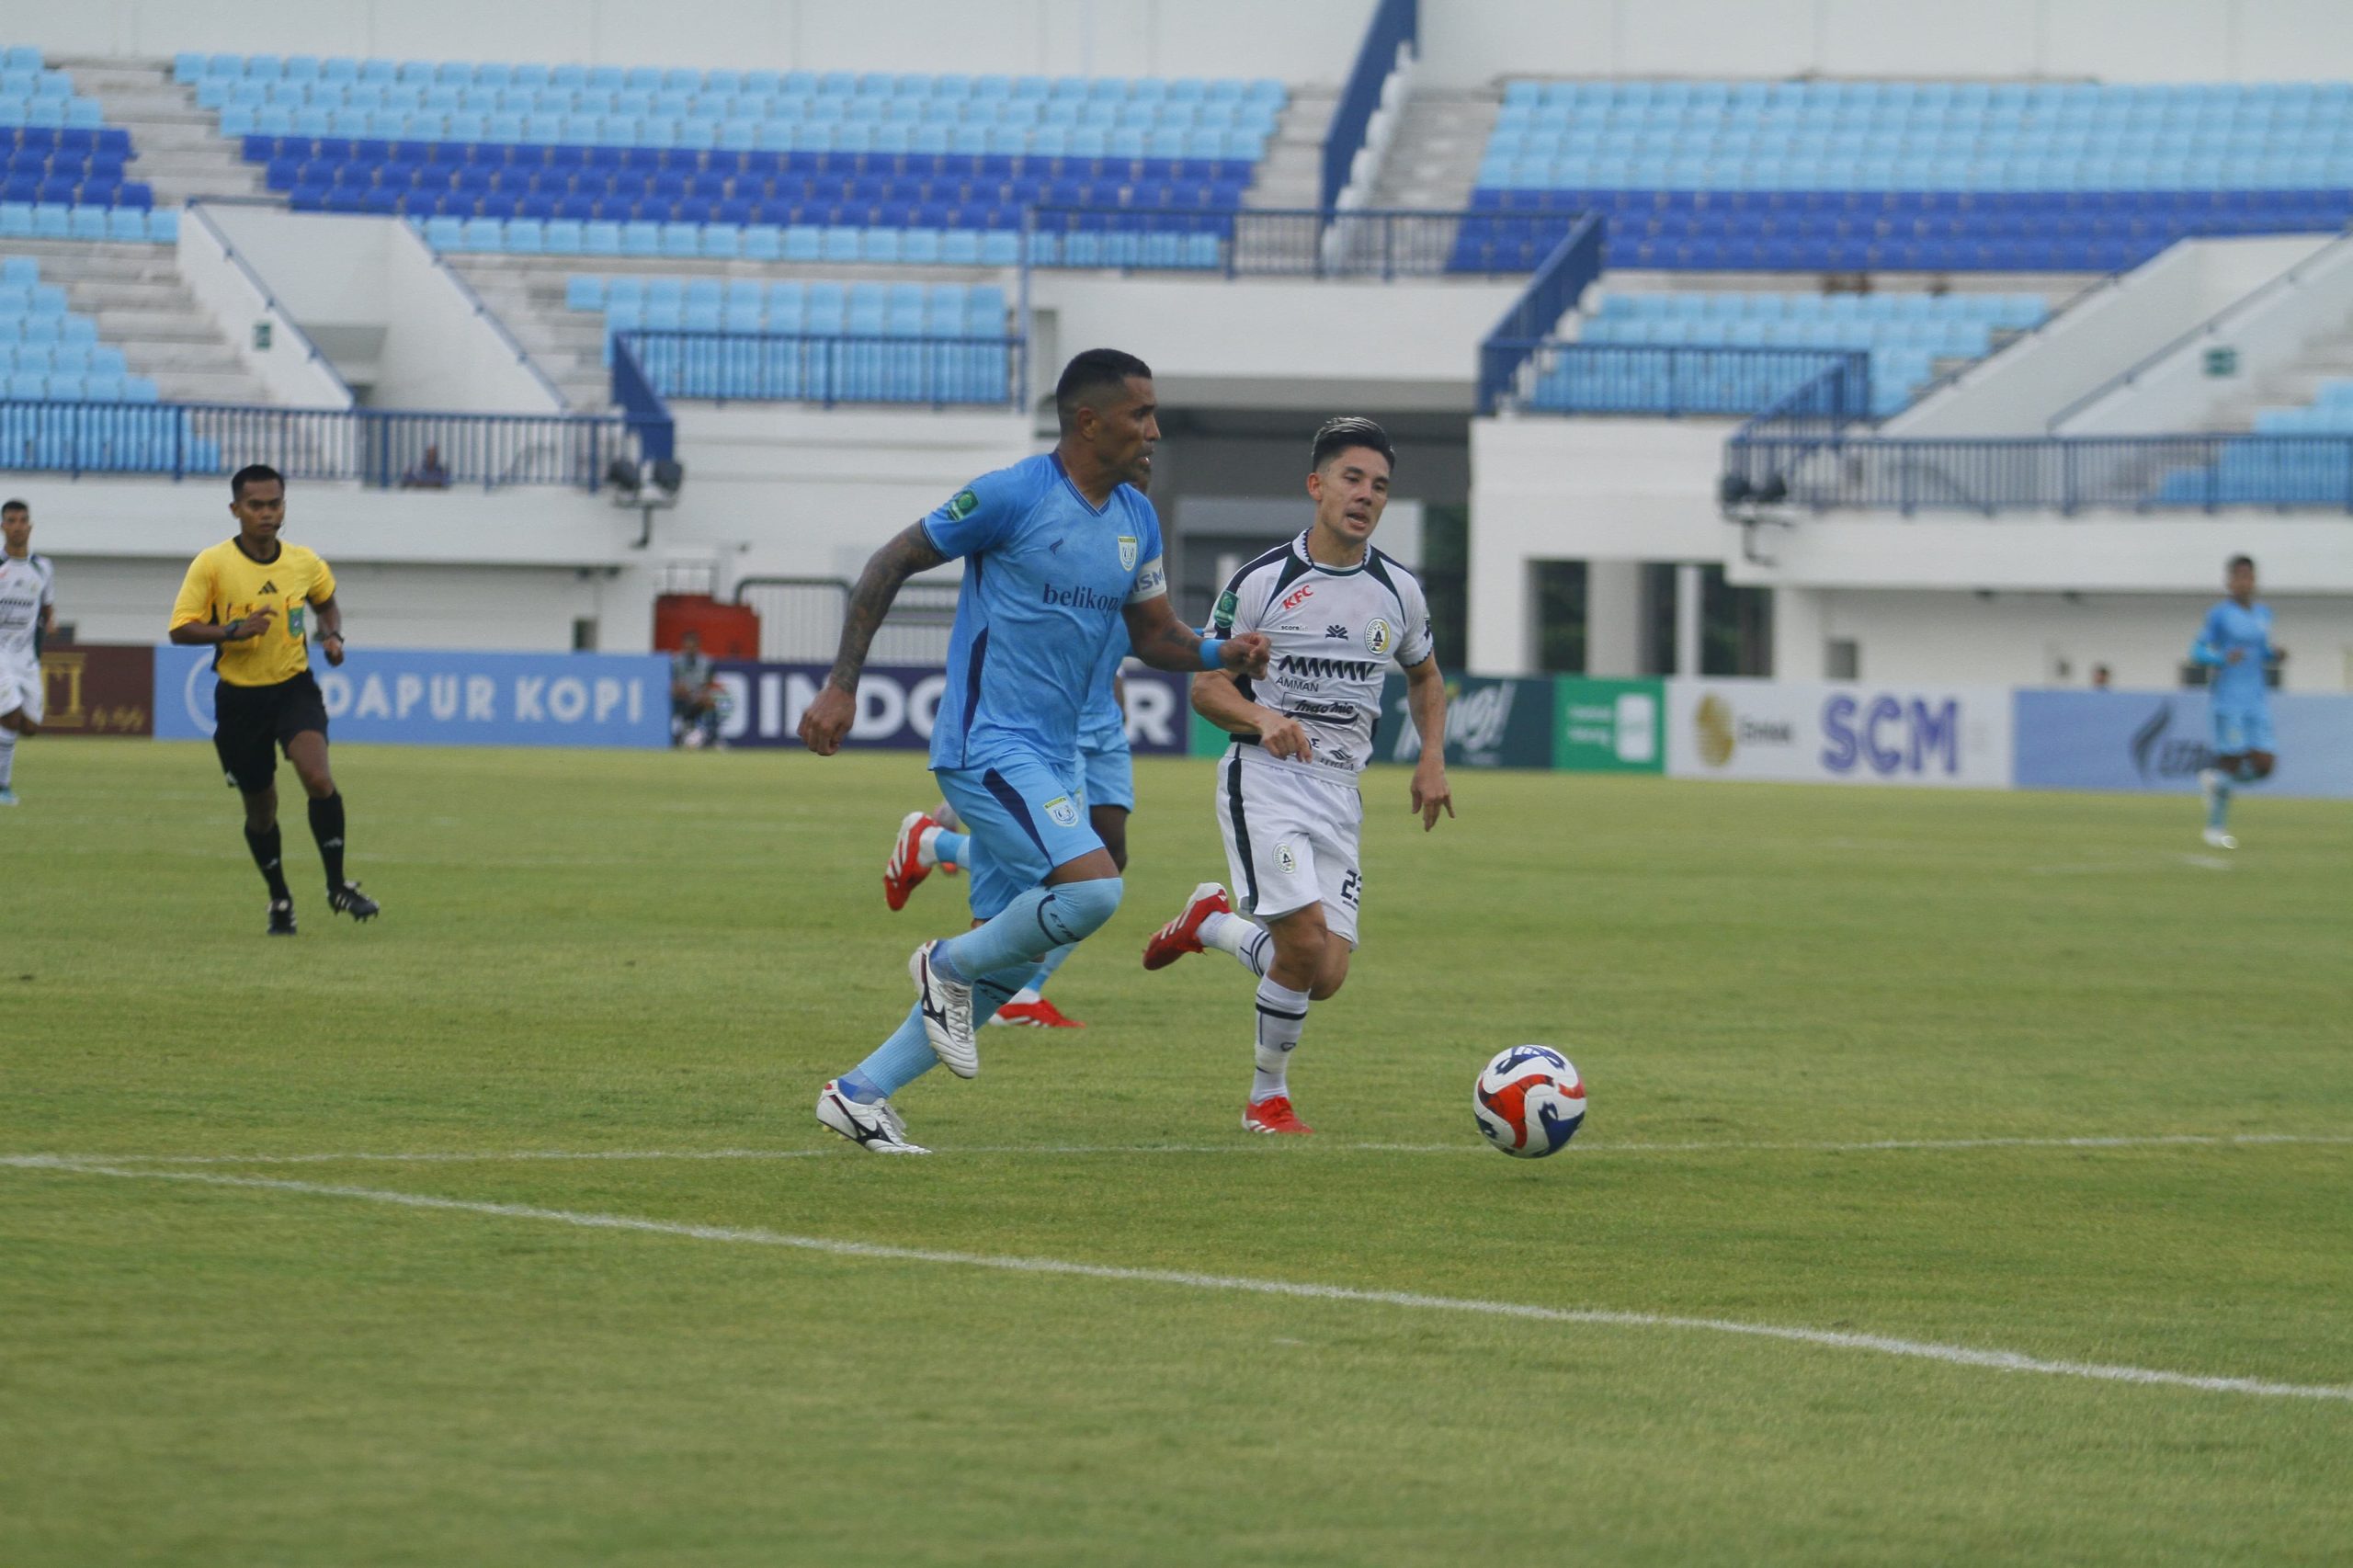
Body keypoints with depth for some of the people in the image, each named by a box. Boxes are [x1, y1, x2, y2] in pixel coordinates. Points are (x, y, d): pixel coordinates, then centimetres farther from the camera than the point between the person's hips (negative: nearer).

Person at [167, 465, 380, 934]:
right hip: (239, 697, -1)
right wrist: (233, 631, -26)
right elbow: (181, 629, -11)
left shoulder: (304, 563, 0)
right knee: (260, 808, 10)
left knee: (318, 778, -24)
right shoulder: (211, 565, -10)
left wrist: (334, 636, 1)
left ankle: (338, 885, -11)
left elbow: (327, 603, 22)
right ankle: (280, 899, 32)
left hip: (294, 688, 1)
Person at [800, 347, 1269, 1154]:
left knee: (1005, 965, 6)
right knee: (1093, 888, -25)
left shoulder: (1136, 519, 10)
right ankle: (949, 966, -1)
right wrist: (842, 686, -9)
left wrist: (1222, 653, -3)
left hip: (1052, 764, 8)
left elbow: (1153, 635, 19)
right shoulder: (1014, 497, -12)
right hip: (988, 748, -8)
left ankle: (860, 1093, 15)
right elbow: (891, 564, -6)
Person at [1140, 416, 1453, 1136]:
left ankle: (1211, 924, 25)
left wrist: (1432, 760, 10)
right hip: (1265, 779, -5)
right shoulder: (1260, 581, -5)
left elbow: (1424, 677, 26)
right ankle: (1268, 1097, 0)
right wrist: (1261, 719, -22)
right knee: (1306, 942, -21)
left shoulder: (1399, 591, 8)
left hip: (1340, 792, 5)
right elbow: (1206, 685, -2)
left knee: (1325, 977, -4)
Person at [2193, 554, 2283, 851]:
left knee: (2263, 766, -5)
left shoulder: (2263, 614, 12)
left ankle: (2214, 779, 22)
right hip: (2228, 699, -5)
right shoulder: (2219, 615, -5)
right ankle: (2215, 827, 7)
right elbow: (2197, 653, -5)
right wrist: (2223, 657, -23)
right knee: (2231, 761, -8)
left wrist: (2276, 654, 0)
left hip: (2256, 701, 5)